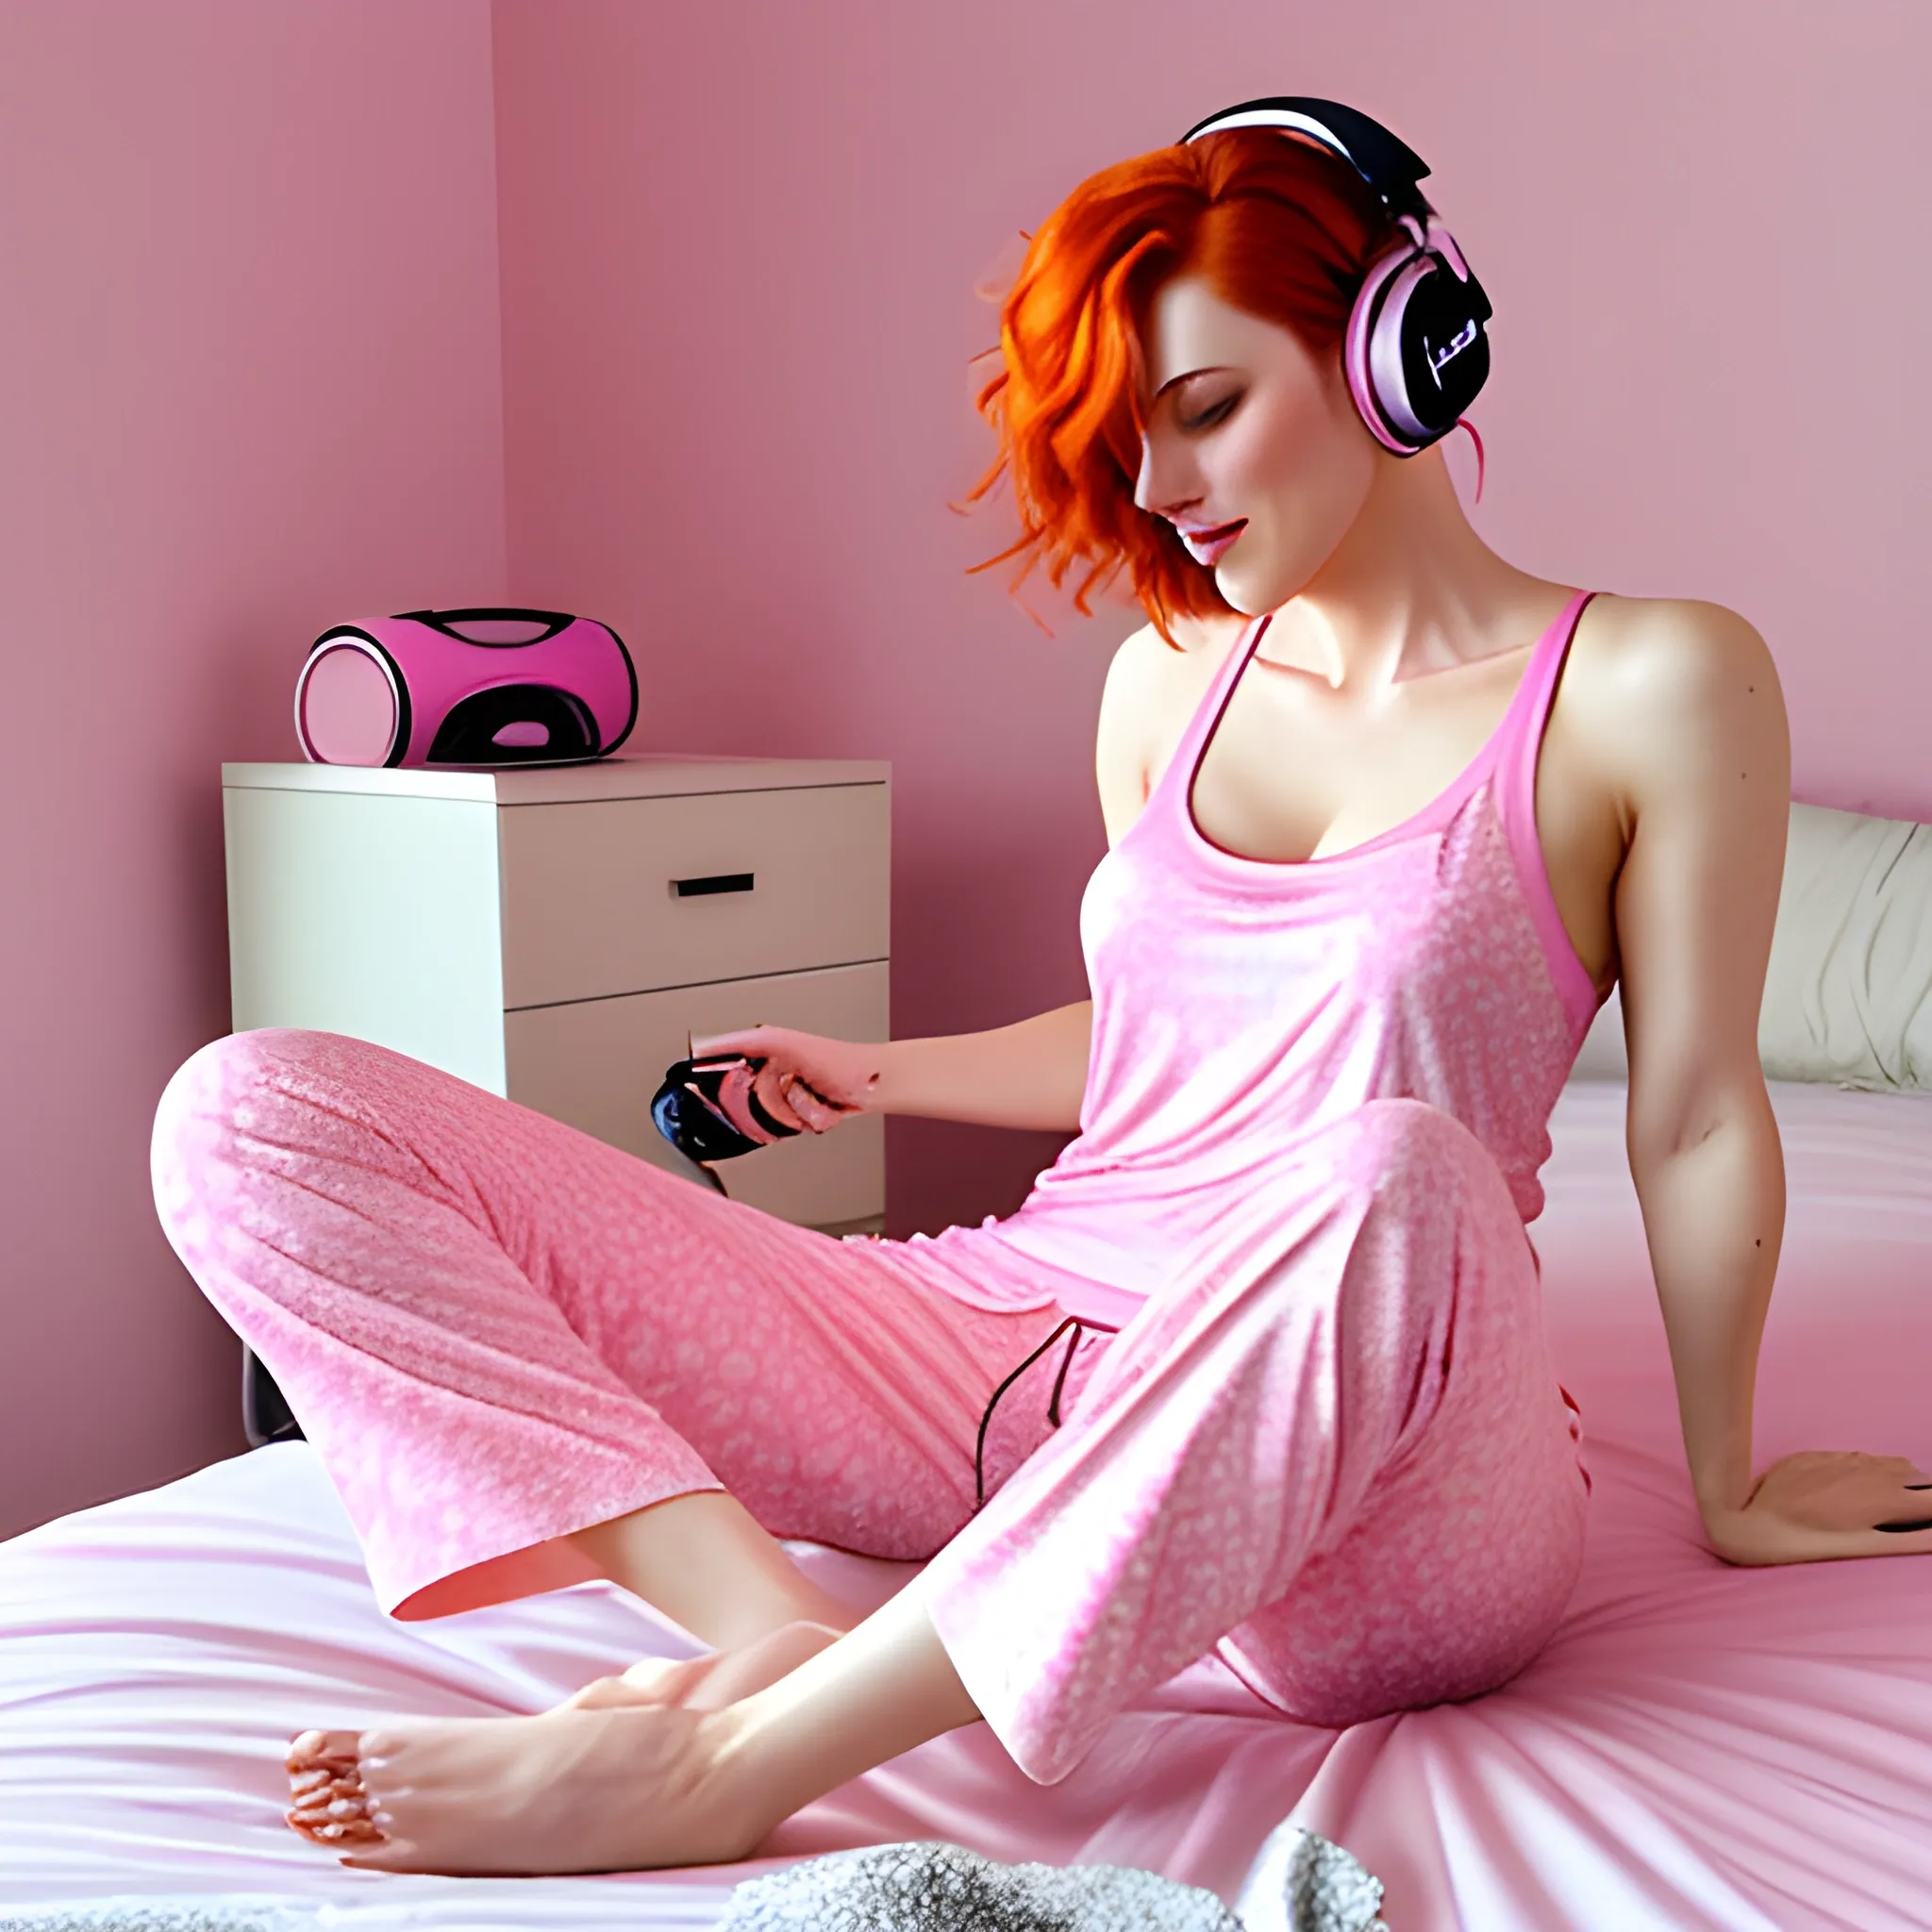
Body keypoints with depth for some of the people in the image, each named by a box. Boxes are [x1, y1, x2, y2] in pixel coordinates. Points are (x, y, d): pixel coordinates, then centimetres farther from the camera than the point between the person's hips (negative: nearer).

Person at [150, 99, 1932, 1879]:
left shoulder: (1654, 685, -1)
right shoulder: (1169, 680, 15)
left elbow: (1694, 1120, 3)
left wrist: (1728, 1487, 10)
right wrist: (886, 1076, 26)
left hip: (1376, 1500, -4)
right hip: (1002, 1341, 5)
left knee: (1392, 1174, -44)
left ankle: (736, 1759, -31)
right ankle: (770, 1630, -27)